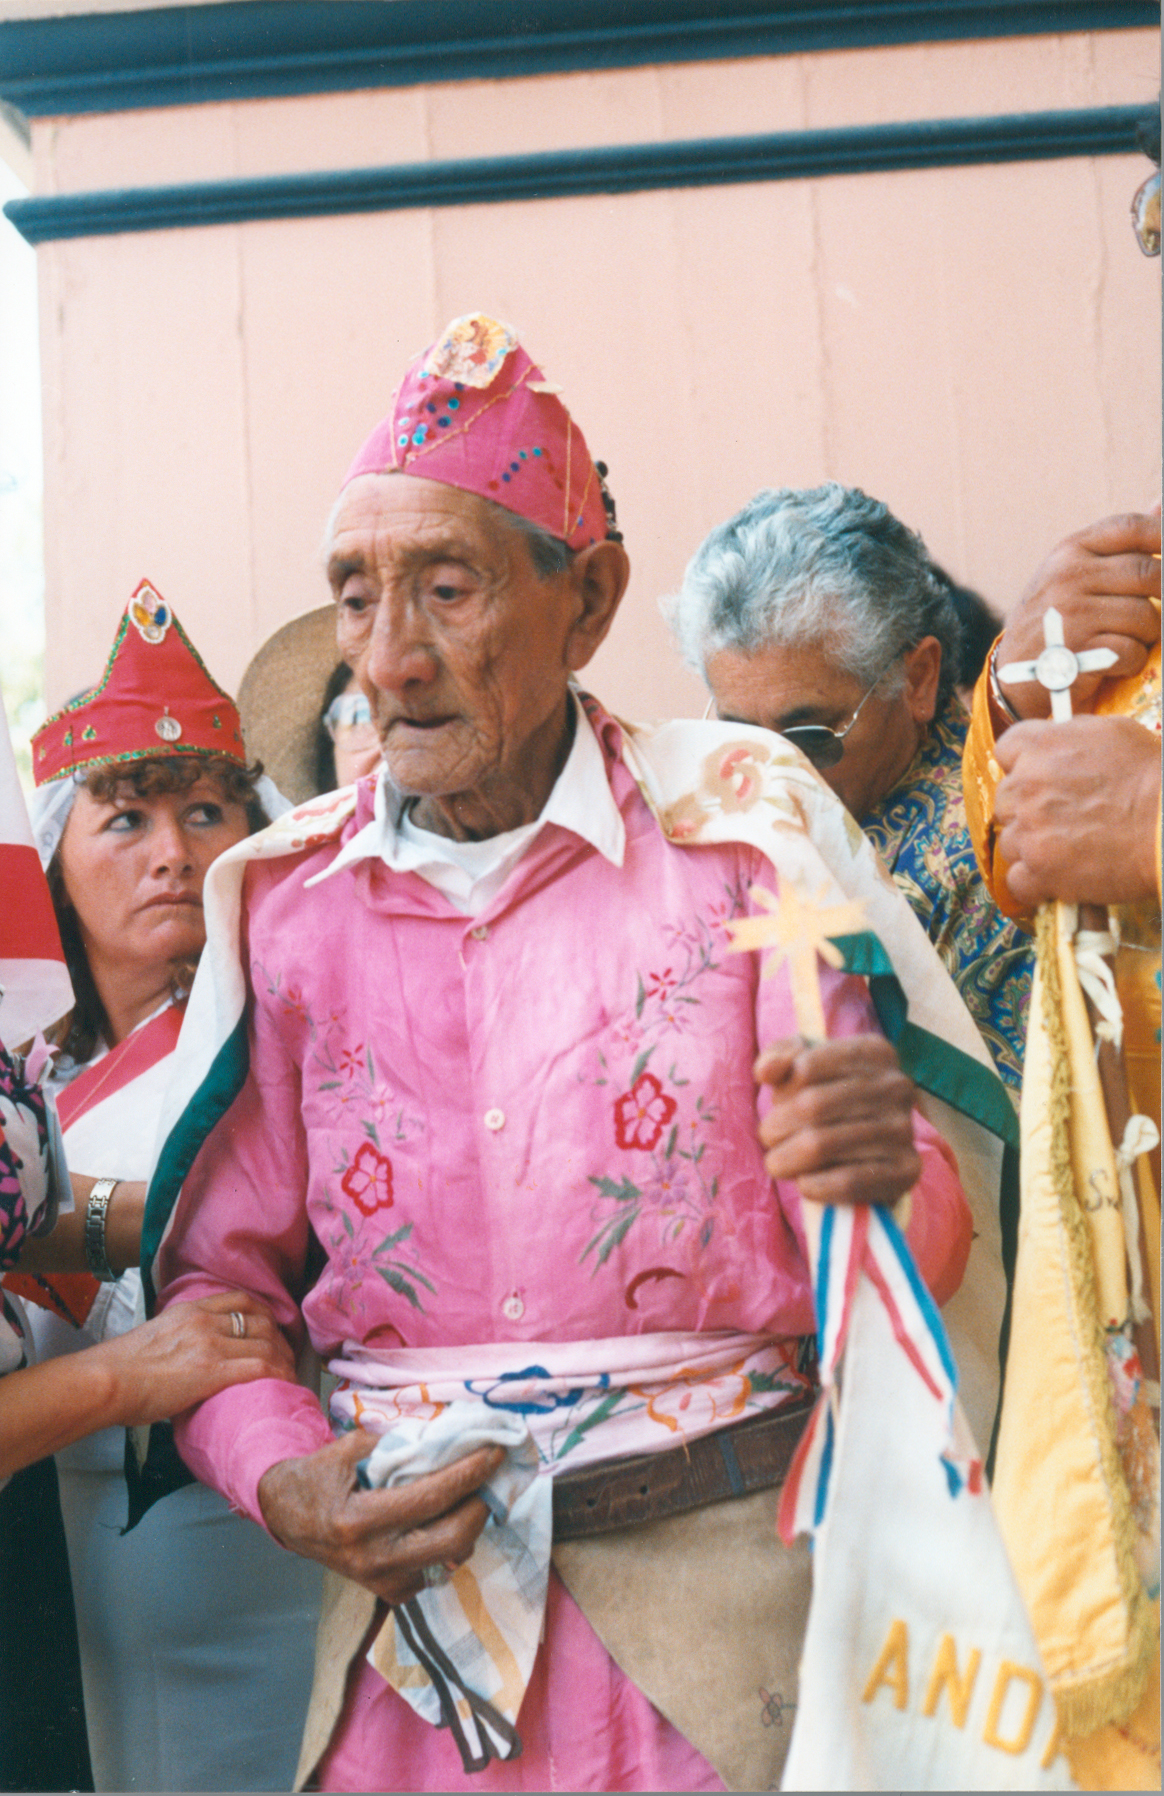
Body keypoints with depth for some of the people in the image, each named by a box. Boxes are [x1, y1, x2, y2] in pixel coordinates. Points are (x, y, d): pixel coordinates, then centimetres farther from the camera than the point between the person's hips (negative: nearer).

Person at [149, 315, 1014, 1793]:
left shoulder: (739, 823, -6)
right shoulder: (282, 897, 1)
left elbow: (946, 1214, -6)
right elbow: (215, 1269, 6)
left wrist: (884, 1169, -29)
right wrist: (282, 1486, -12)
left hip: (720, 1576, -2)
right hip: (409, 1579, 2)